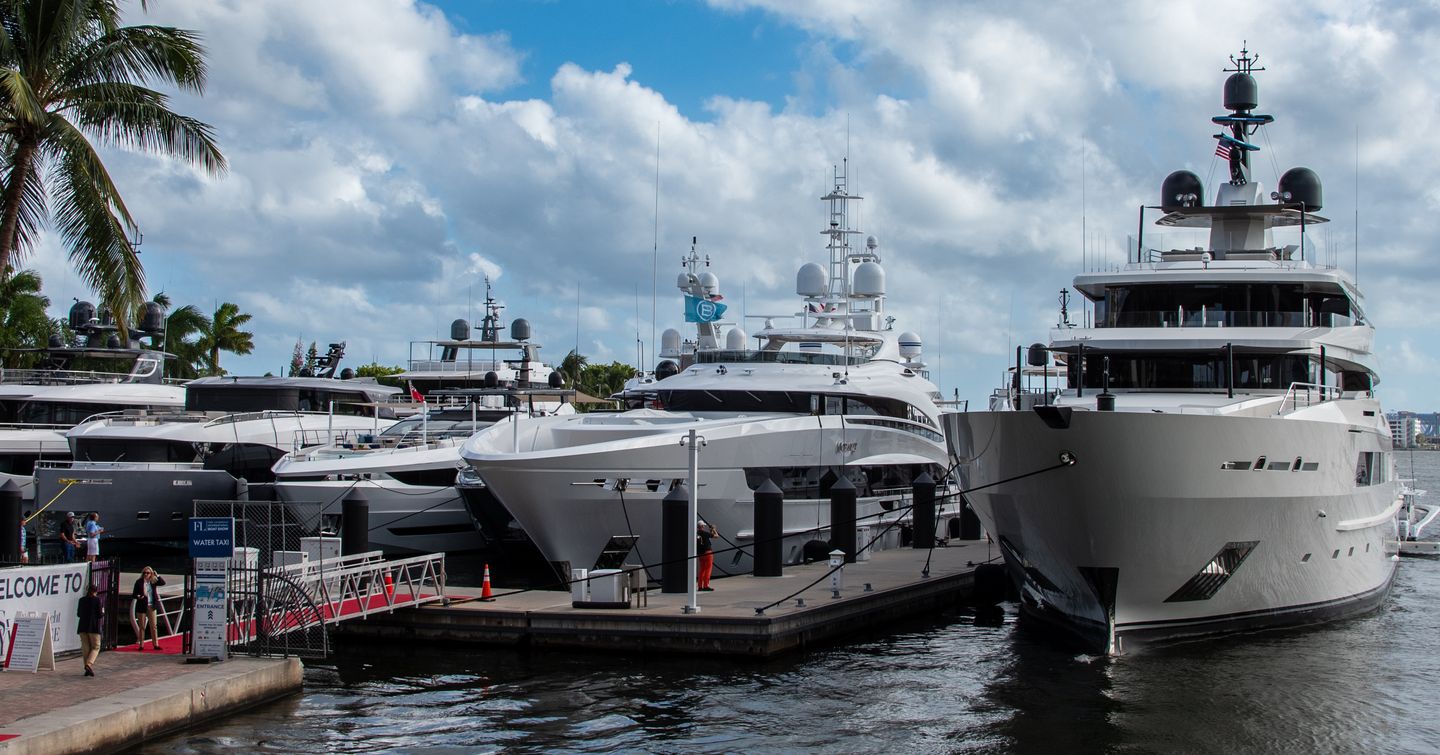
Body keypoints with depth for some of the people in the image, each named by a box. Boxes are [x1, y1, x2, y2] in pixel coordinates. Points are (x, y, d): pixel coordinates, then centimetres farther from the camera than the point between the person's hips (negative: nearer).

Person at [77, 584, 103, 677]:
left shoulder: (82, 600, 5)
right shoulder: (97, 599, -7)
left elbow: (78, 614, 11)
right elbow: (100, 615, -10)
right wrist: (103, 612, 11)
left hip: (83, 627, 4)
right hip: (94, 627, -4)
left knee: (85, 648, 9)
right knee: (95, 647, 4)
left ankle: (88, 669, 8)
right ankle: (89, 664, -18)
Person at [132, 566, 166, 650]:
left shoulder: (153, 582, 3)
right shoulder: (139, 582, -5)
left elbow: (163, 583, -3)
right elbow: (134, 594, -2)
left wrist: (157, 575, -12)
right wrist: (138, 596, -23)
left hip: (151, 606, 2)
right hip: (141, 606, -2)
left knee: (153, 626, 3)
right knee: (142, 627, 5)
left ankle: (155, 644, 8)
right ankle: (141, 645, 10)